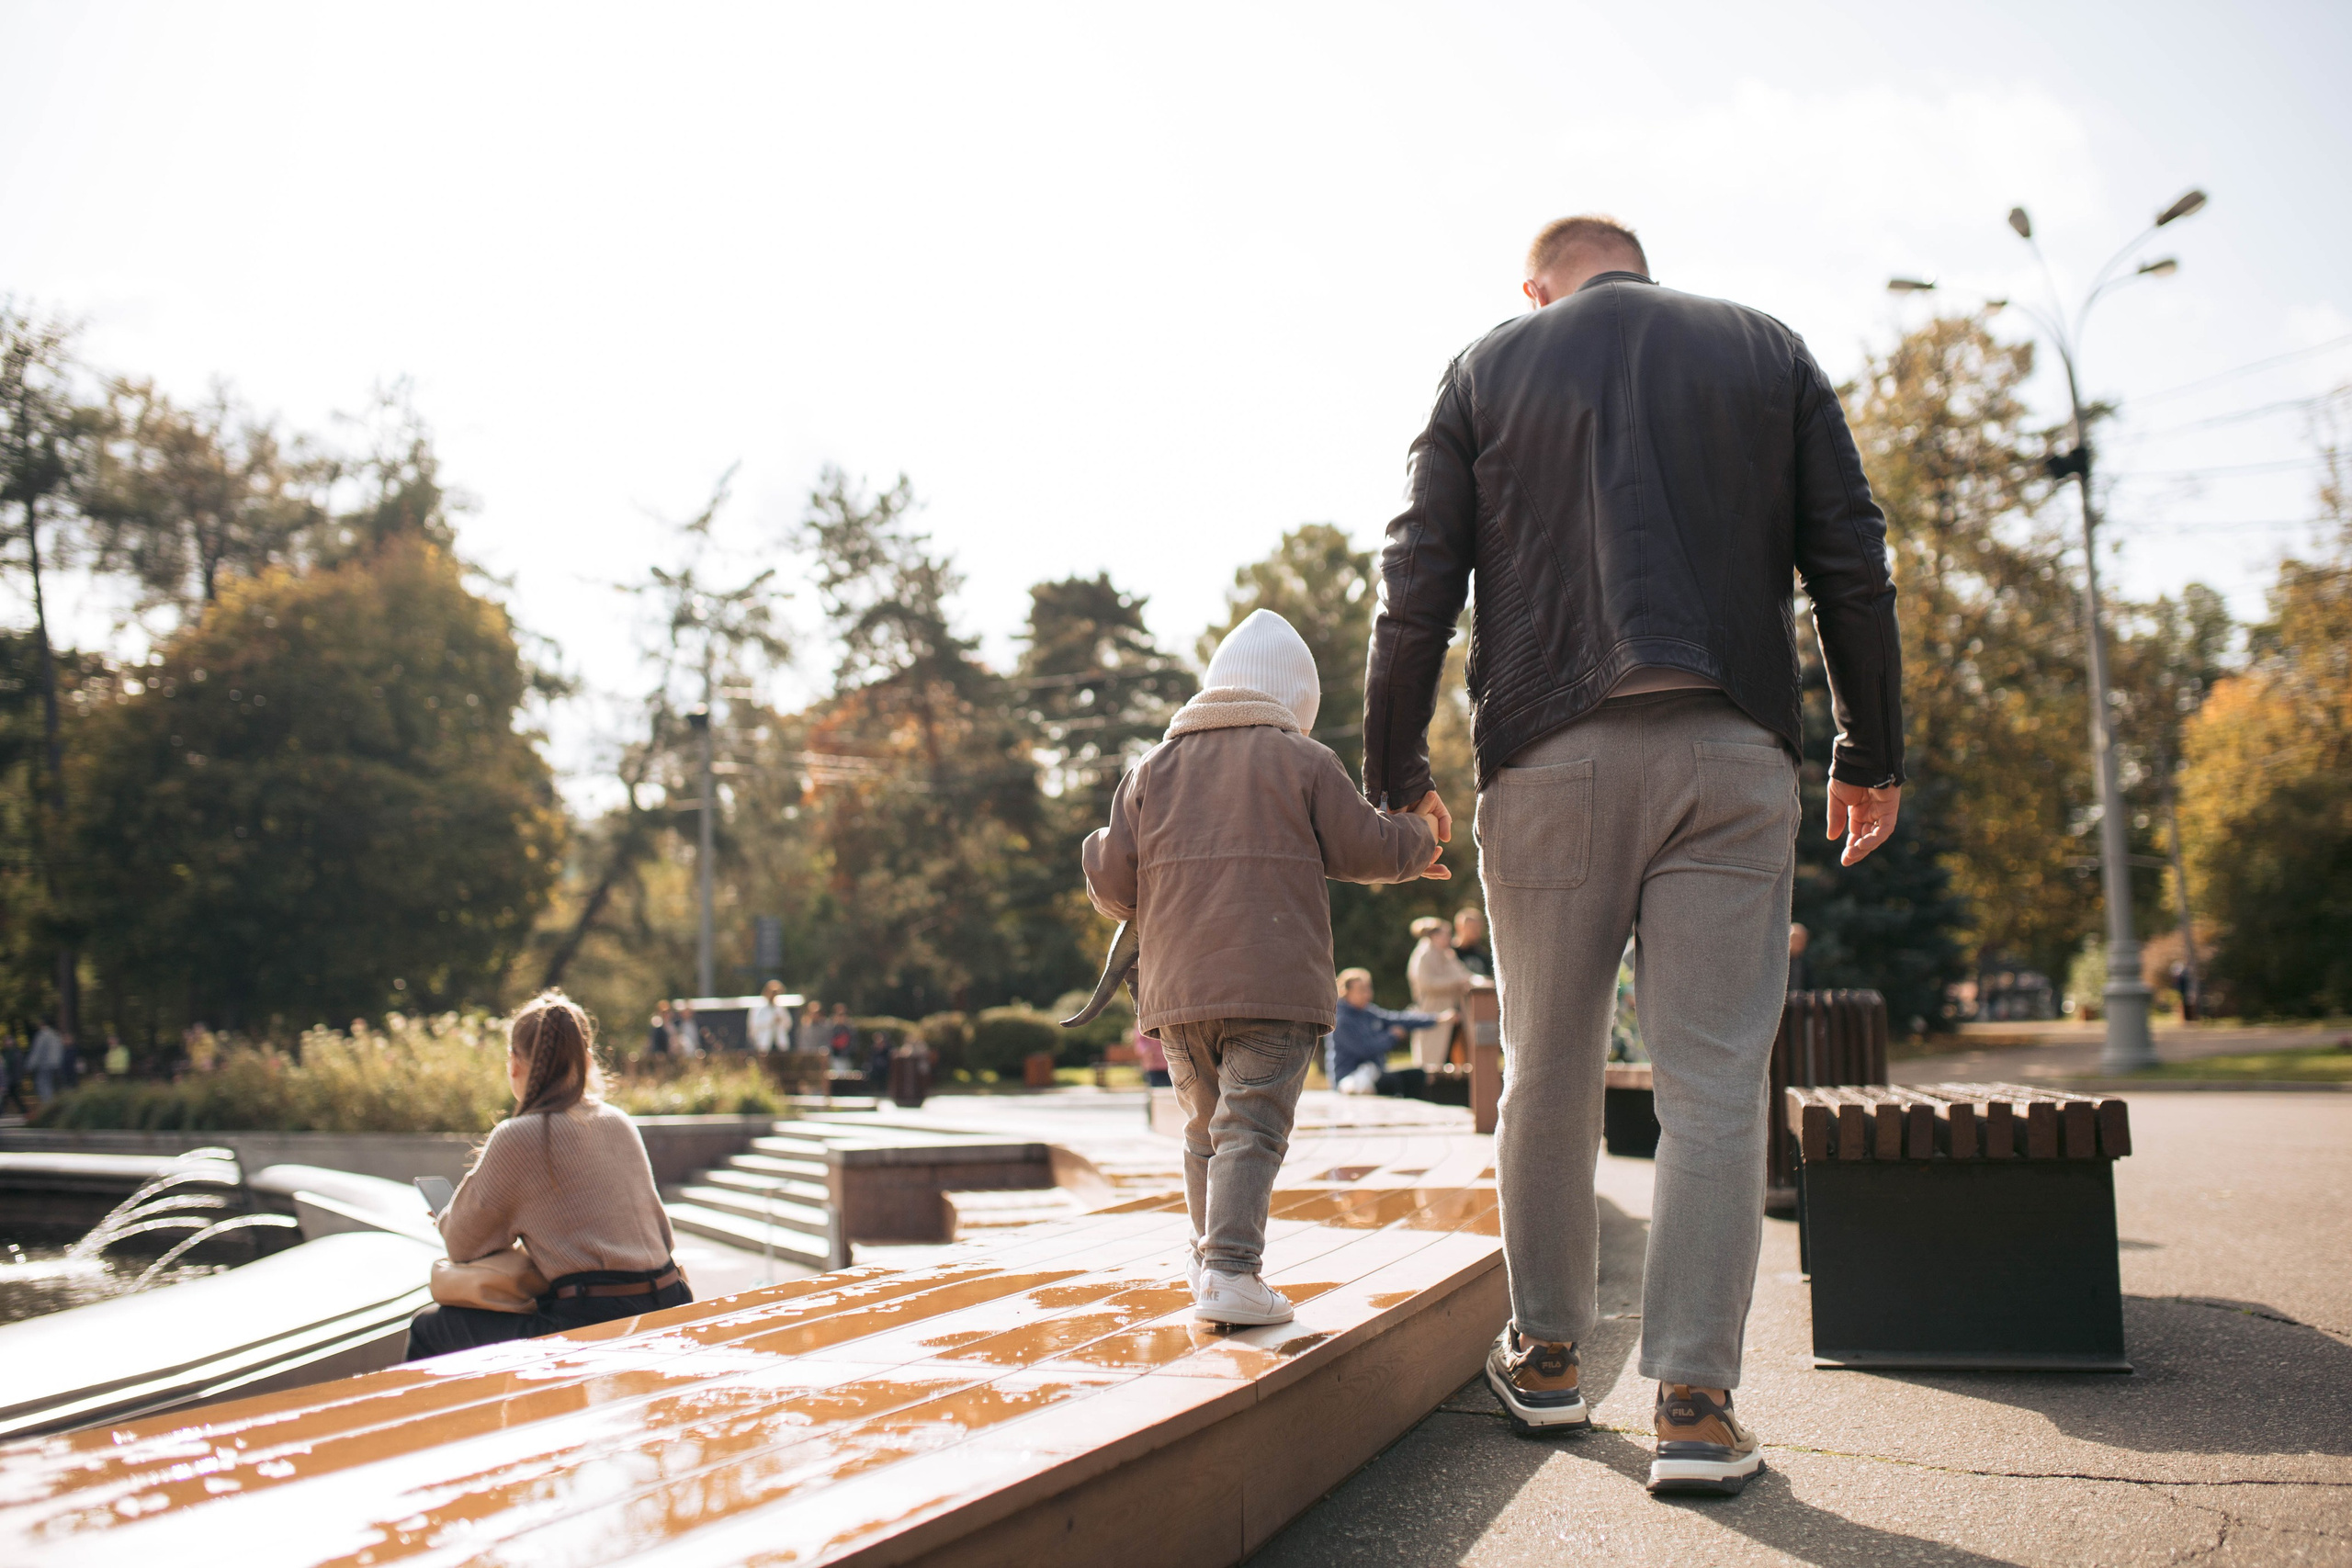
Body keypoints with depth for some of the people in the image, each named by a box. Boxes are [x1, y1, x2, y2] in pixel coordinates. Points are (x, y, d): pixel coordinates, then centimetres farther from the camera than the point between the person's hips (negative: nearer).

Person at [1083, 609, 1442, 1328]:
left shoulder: (1153, 768, 13)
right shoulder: (1304, 761, 3)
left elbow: (1112, 881, 9)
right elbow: (1366, 848, 4)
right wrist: (1418, 842, 24)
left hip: (1176, 990, 4)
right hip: (1273, 984, -4)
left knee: (1205, 1126, 18)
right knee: (1251, 1127, -6)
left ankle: (1211, 1257, 26)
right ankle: (1230, 1269, -17)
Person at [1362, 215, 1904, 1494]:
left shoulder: (1488, 366, 12)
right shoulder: (1768, 352, 15)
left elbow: (1418, 584, 5)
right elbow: (1852, 564, 9)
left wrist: (1395, 768, 12)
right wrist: (1869, 752, 14)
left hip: (1551, 753, 0)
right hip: (1732, 752, 0)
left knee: (1548, 1078, 11)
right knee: (1713, 1084, -1)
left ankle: (1547, 1359, 22)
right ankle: (1694, 1403, -4)